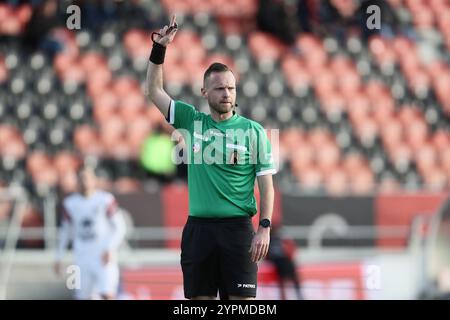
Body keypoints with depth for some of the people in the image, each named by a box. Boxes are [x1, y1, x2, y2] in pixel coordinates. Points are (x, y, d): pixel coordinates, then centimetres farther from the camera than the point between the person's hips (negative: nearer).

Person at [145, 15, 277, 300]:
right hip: (198, 226, 3)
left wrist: (265, 228, -10)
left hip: (238, 227, -3)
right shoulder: (192, 122, 8)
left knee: (242, 300, -5)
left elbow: (266, 185, 0)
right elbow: (154, 91, 11)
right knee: (200, 299, 4)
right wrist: (159, 49, 1)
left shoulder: (253, 132, 1)